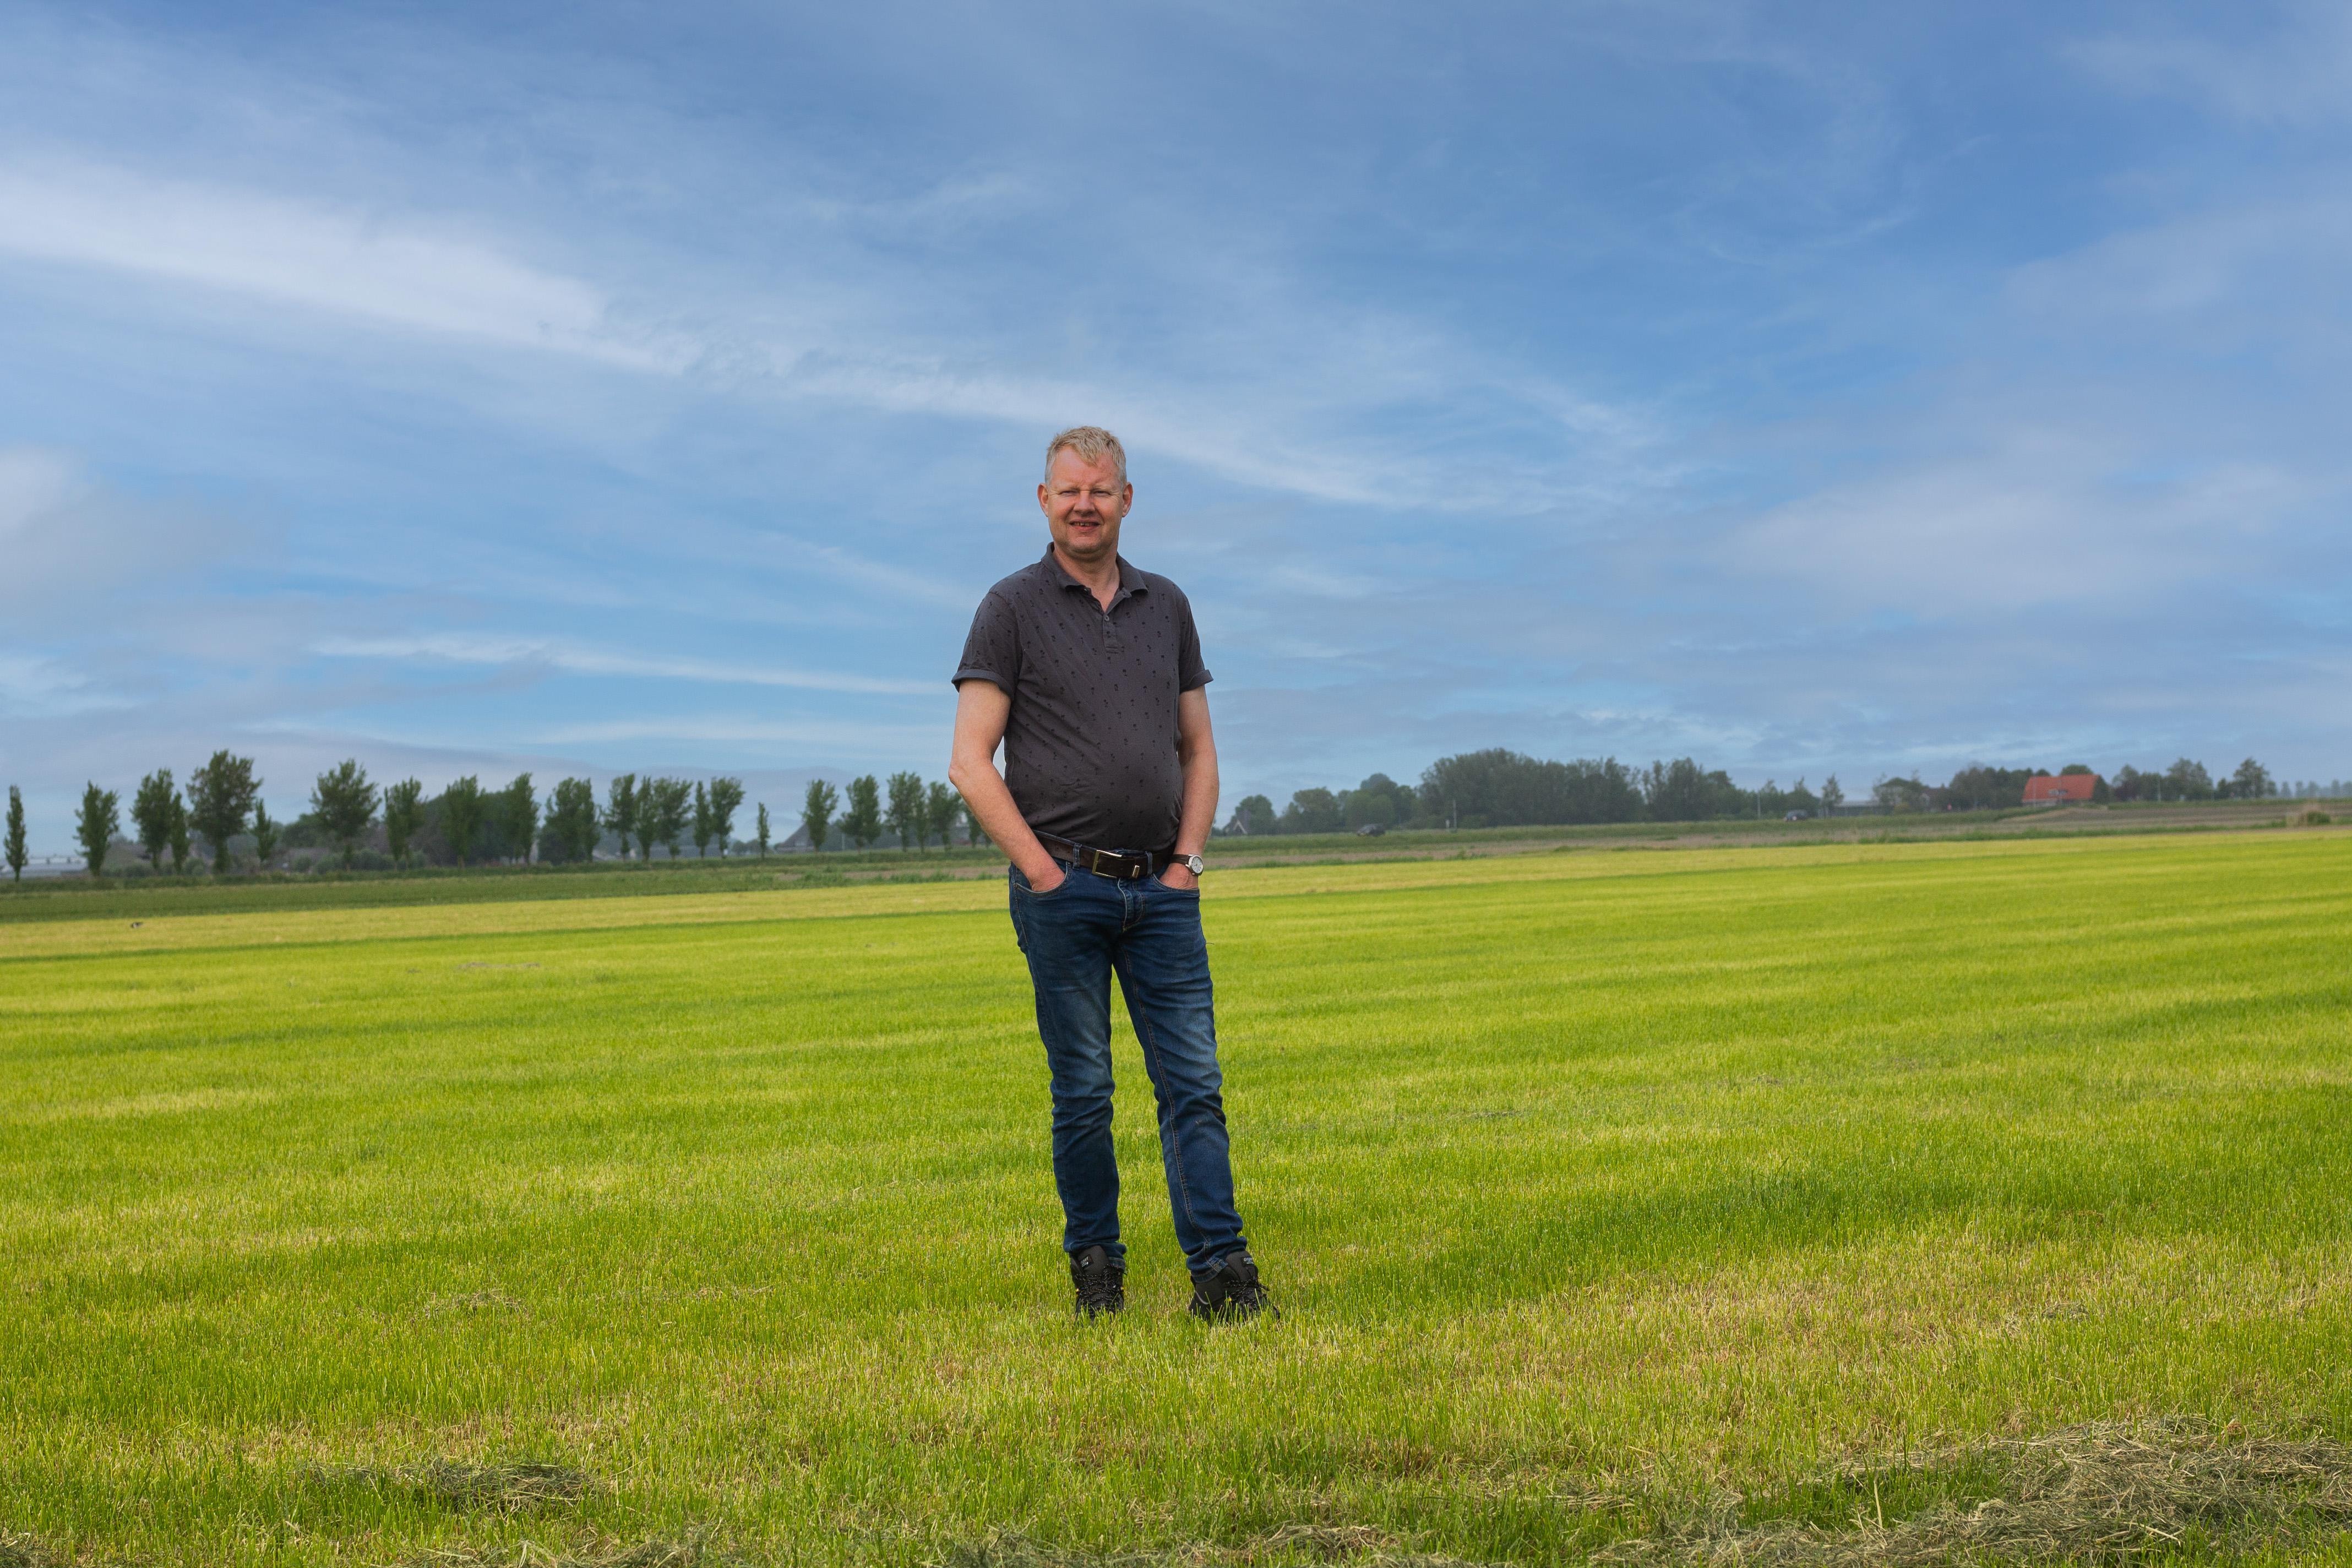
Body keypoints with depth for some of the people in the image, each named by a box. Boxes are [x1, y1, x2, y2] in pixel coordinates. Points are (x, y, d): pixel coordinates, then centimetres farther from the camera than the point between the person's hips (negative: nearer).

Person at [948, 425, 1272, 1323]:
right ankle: (1096, 1267, 16)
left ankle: (1221, 1273, -2)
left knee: (1194, 1083, -2)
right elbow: (971, 762, -5)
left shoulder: (1167, 607, 13)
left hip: (1162, 891, 4)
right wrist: (1042, 873, -10)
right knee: (1083, 1092, 3)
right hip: (1064, 888, -3)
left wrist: (1189, 858, 4)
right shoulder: (1014, 608, 0)